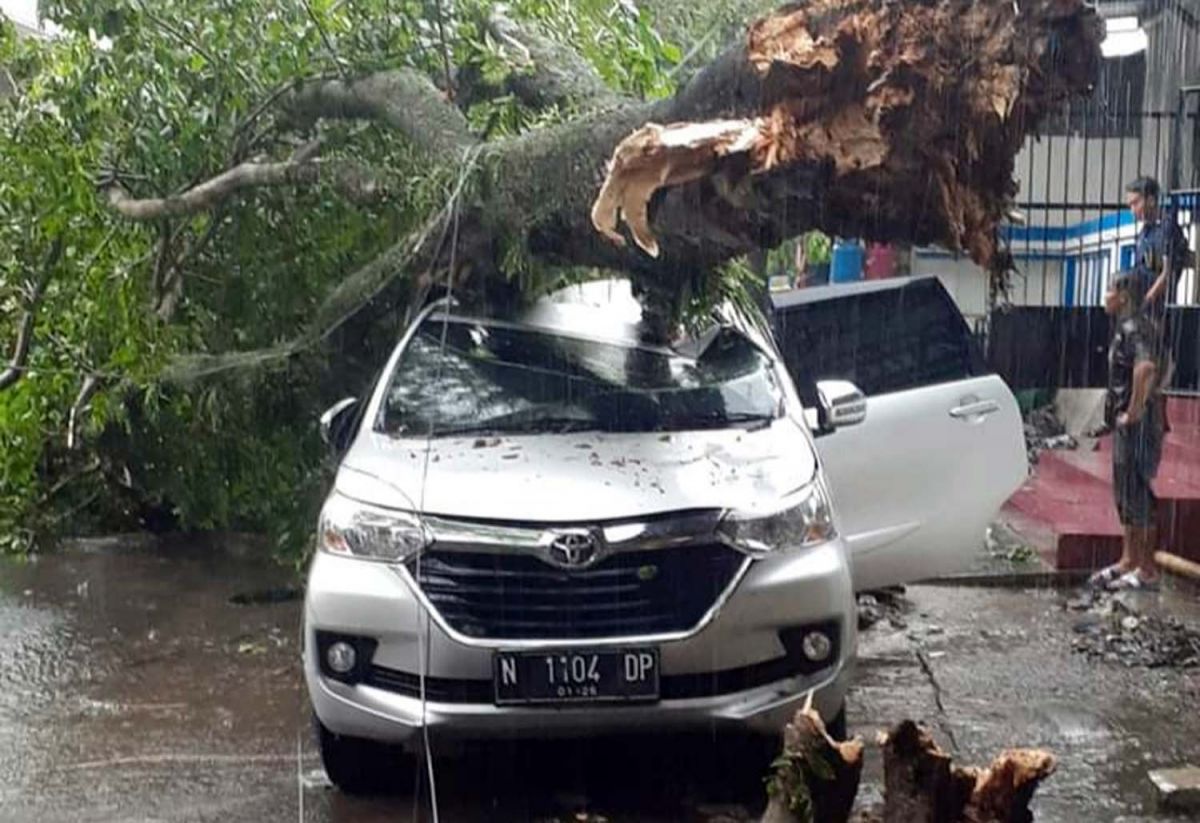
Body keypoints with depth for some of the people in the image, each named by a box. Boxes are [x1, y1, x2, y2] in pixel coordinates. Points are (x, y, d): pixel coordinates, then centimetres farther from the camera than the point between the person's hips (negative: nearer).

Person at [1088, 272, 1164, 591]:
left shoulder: (1134, 328, -17)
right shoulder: (1127, 327, 12)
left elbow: (1146, 367, -36)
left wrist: (1133, 412, -26)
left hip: (1137, 424, -10)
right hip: (1126, 425, 10)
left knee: (1138, 494, -3)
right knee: (1125, 492, 16)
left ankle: (1147, 570, 4)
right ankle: (1129, 560, 26)